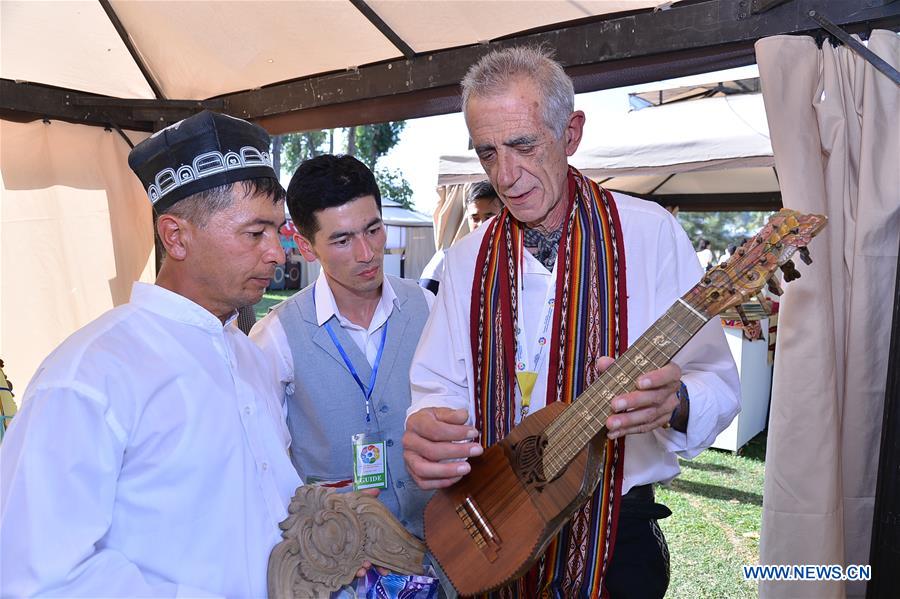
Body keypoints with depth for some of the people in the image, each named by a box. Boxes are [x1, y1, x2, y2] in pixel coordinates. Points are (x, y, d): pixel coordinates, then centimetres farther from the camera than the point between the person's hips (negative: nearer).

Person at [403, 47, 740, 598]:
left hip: (615, 536, -2)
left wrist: (671, 402, -33)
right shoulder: (469, 259, -1)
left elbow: (718, 385, -12)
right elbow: (441, 386, -1)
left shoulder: (651, 232, -11)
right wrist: (426, 429, -23)